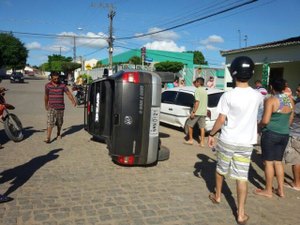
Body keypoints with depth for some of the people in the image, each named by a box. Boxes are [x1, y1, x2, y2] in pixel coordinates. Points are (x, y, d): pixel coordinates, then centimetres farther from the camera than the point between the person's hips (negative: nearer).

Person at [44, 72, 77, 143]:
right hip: (51, 107, -1)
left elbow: (68, 93, -3)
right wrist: (46, 105, 20)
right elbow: (46, 96, 12)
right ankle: (48, 138, -12)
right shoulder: (48, 85, 2)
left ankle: (58, 134, 34)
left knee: (59, 123, 13)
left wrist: (73, 101, -18)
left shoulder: (62, 85, 2)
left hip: (61, 107, 2)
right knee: (50, 122, -11)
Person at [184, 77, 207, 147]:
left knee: (189, 125, 8)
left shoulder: (197, 90, -13)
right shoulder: (205, 91, 13)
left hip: (197, 112, -7)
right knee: (202, 127, 7)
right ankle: (202, 142, 8)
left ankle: (190, 140, 12)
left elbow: (197, 102, -20)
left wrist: (193, 112, -20)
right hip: (203, 112, 7)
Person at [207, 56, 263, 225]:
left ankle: (217, 196, 40)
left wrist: (211, 134, 0)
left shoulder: (228, 95, -14)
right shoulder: (257, 95, -2)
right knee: (242, 177, 5)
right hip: (246, 142, 2)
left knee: (221, 170, 20)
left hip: (227, 140, -2)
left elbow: (221, 120, -13)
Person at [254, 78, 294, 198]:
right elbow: (290, 120, 14)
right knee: (278, 161, 16)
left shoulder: (271, 100, -15)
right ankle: (280, 190, 23)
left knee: (269, 162, 4)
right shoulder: (290, 101, 5)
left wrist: (259, 125, 0)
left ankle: (268, 191, 15)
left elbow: (265, 120, -20)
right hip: (284, 135, 7)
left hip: (270, 134, -6)